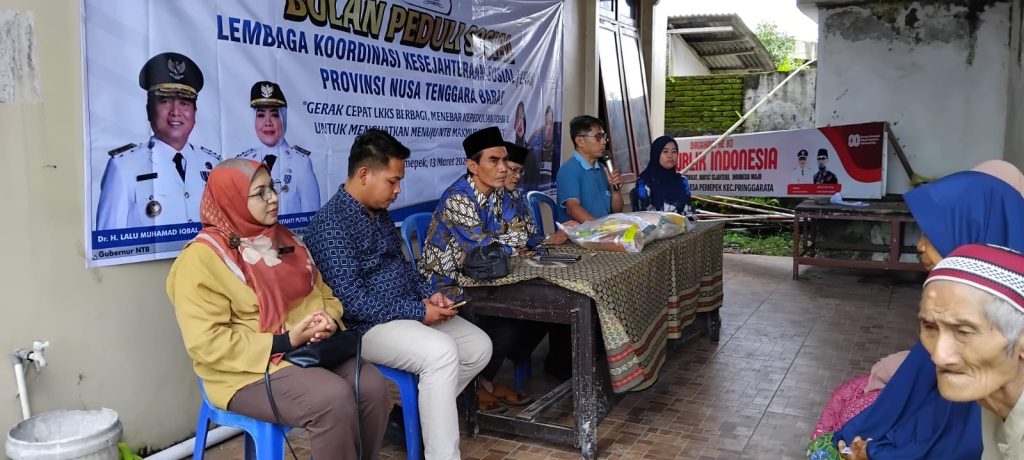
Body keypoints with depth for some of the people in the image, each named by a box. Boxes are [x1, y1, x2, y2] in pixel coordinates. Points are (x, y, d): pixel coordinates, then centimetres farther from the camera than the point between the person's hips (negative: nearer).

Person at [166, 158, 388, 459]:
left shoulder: (283, 239, 14)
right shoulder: (203, 257, -11)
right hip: (249, 370, -6)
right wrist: (286, 341, -20)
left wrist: (329, 321, -6)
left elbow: (323, 292, 18)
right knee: (334, 399, -30)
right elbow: (206, 343, -16)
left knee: (373, 386, -18)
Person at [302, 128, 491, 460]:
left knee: (479, 347, 0)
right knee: (441, 352, -31)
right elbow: (351, 301, -24)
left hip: (410, 312, 9)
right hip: (367, 326, -9)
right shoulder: (331, 224, -19)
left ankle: (423, 408, 12)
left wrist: (429, 294, 2)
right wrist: (419, 312, -21)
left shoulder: (379, 213, 11)